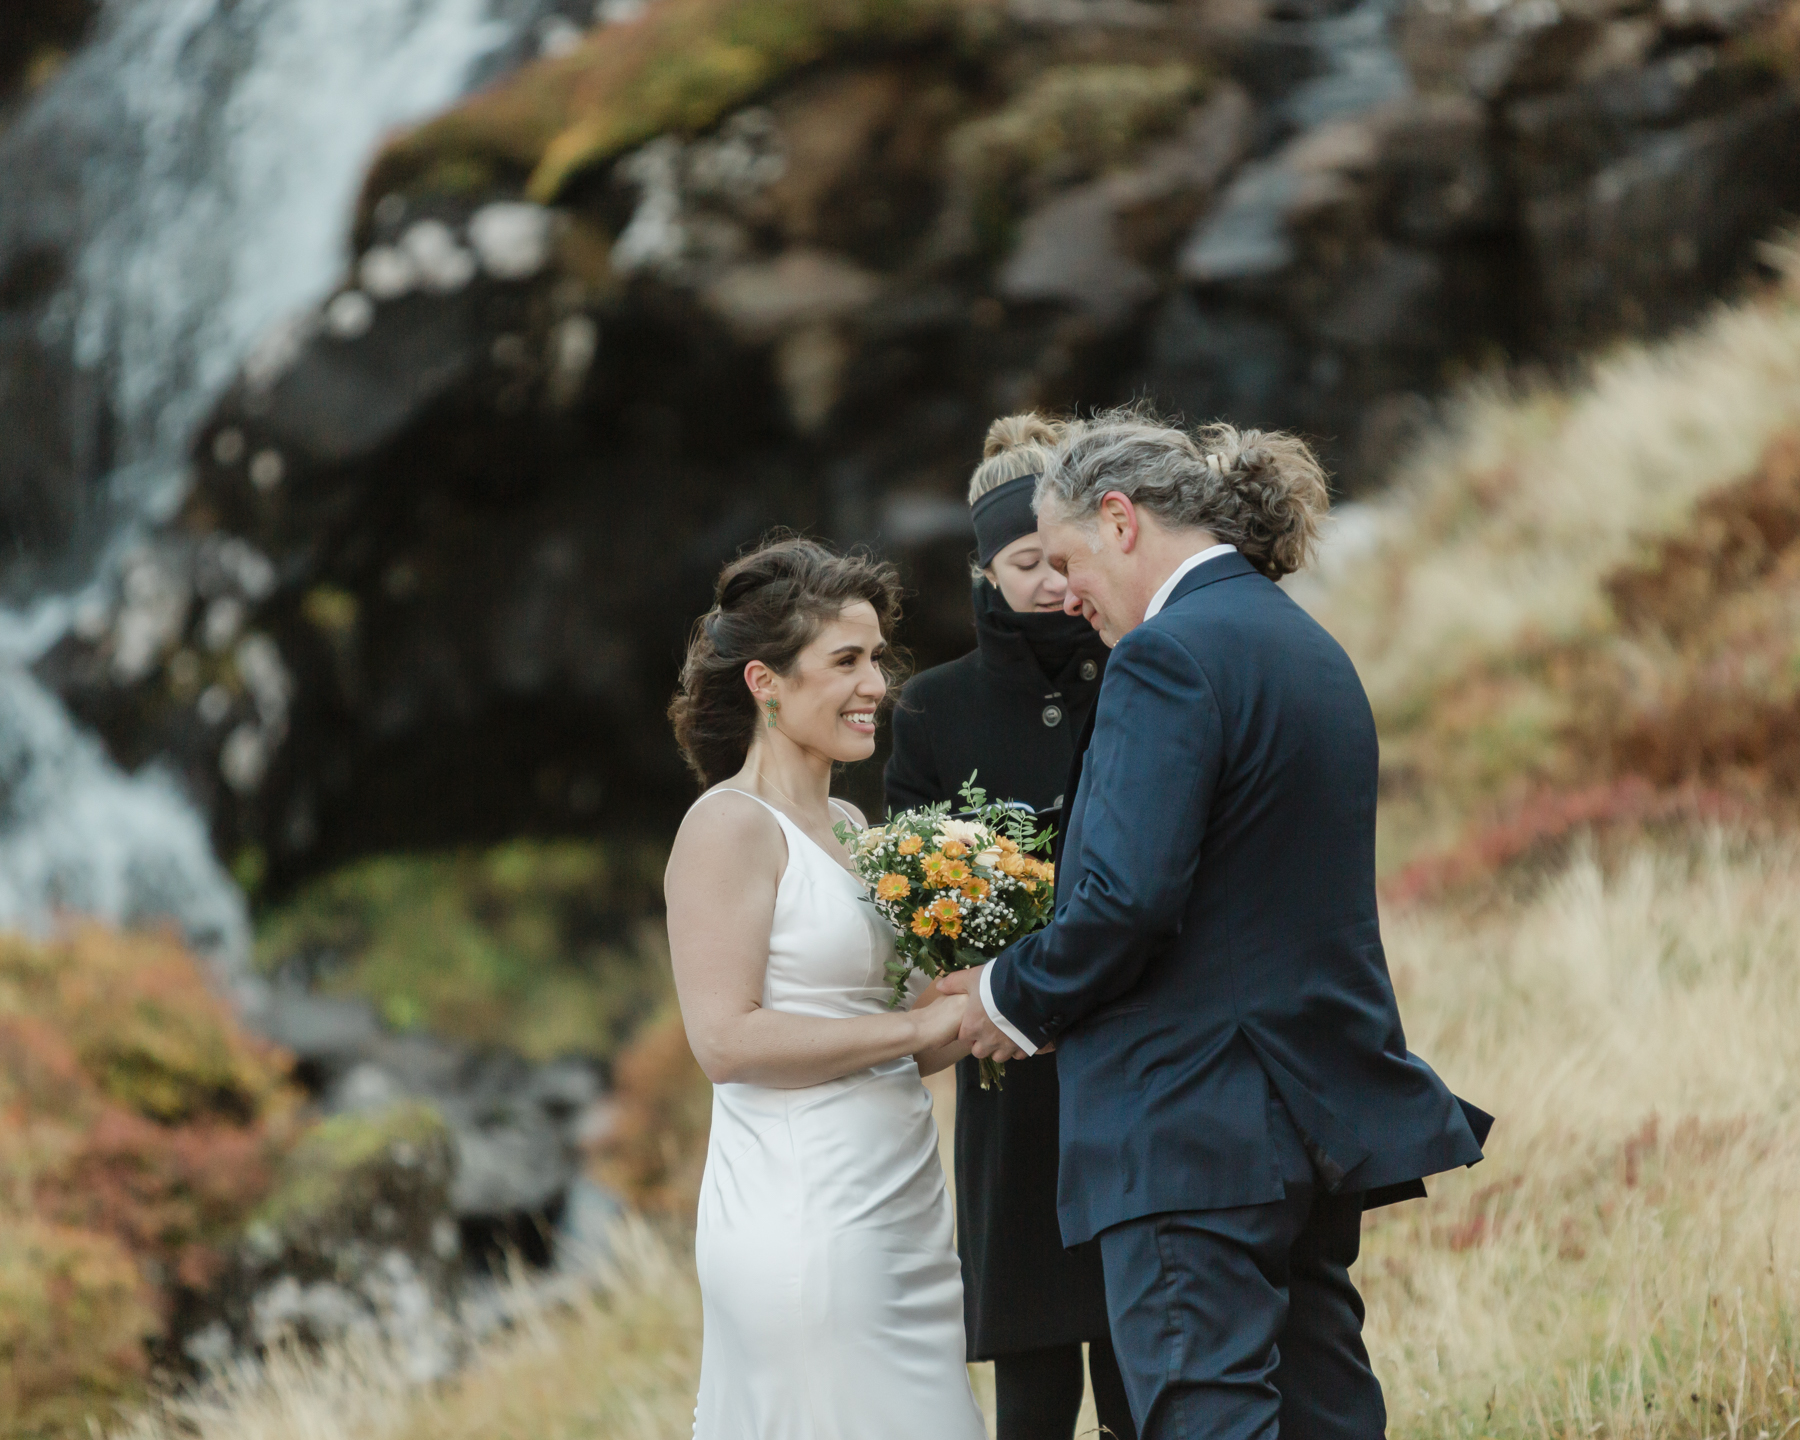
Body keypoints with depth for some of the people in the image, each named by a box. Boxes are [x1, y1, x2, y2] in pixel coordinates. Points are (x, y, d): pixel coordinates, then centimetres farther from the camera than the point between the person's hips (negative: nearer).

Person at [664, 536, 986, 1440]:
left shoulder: (846, 824, 16)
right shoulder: (731, 827, -8)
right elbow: (726, 1042, -17)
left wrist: (964, 1029, 4)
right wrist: (918, 1026, -15)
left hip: (896, 1210, 8)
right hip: (802, 1219, -8)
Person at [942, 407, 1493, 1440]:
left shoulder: (1170, 657, -13)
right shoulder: (1310, 649, 17)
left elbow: (1127, 901, -22)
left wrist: (1017, 999, -4)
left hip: (1197, 1130, -10)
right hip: (1321, 1111, 10)